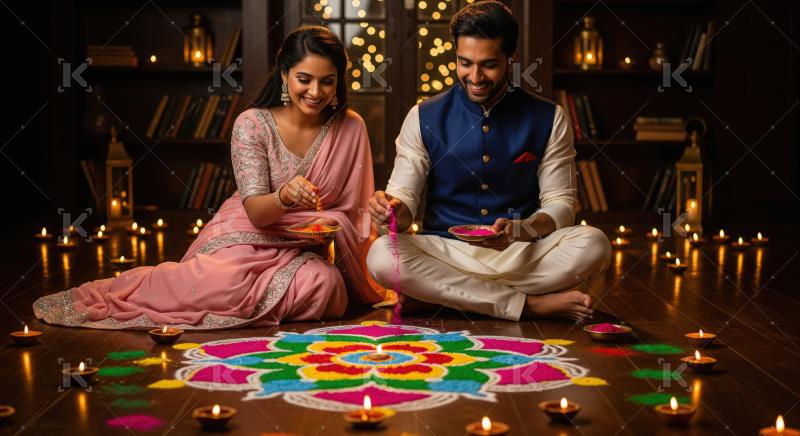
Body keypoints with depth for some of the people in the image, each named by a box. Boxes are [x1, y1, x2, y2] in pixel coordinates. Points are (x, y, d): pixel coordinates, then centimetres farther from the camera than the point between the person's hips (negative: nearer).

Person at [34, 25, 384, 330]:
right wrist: (284, 196, -38)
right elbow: (255, 212, -16)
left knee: (325, 284, -32)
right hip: (248, 235, -2)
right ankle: (124, 290, -9)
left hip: (306, 247, 3)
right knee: (229, 281, -36)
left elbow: (352, 210, 5)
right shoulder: (252, 124, -9)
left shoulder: (351, 128, -2)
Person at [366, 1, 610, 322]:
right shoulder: (424, 118, 1)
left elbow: (560, 204, 0)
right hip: (447, 253, 0)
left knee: (593, 244, -28)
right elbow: (405, 197, -1)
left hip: (524, 254, 0)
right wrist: (393, 209, -27)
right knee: (381, 255, -31)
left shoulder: (548, 119, 2)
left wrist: (517, 229, -21)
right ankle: (532, 304, -24)